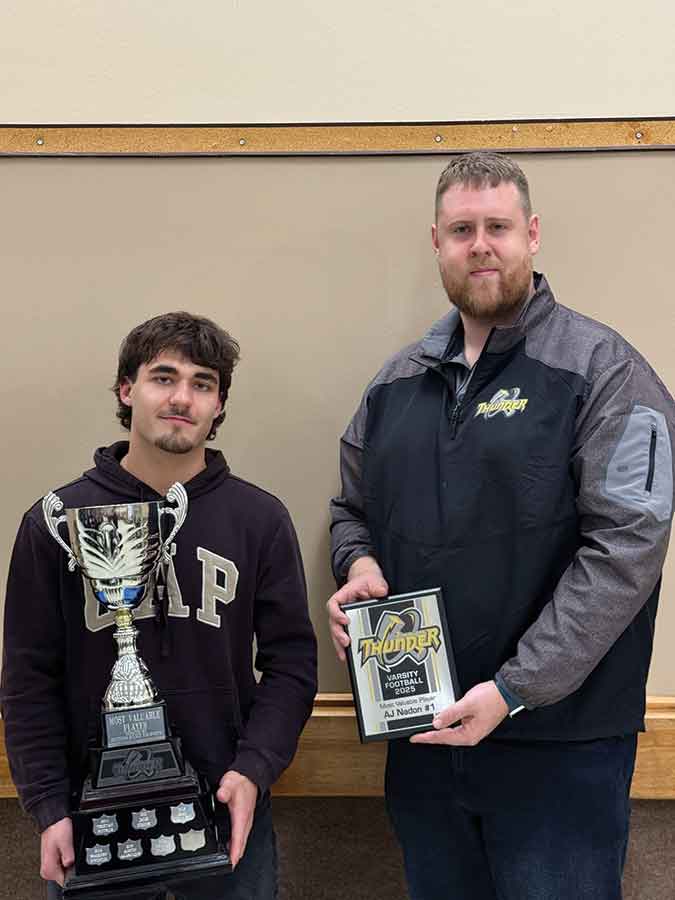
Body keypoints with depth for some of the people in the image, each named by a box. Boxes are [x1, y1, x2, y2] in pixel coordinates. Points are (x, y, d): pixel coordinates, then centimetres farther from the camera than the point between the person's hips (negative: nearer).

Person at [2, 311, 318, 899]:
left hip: (227, 810, 0)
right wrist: (48, 807, -7)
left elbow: (291, 662, -2)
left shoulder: (259, 519, -4)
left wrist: (253, 769, -14)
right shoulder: (57, 521, -4)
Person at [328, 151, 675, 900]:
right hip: (422, 734, 5)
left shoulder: (602, 370, -7)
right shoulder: (397, 381, 10)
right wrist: (359, 564, -4)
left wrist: (513, 689, -19)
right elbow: (351, 508, 19)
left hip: (557, 742, -5)